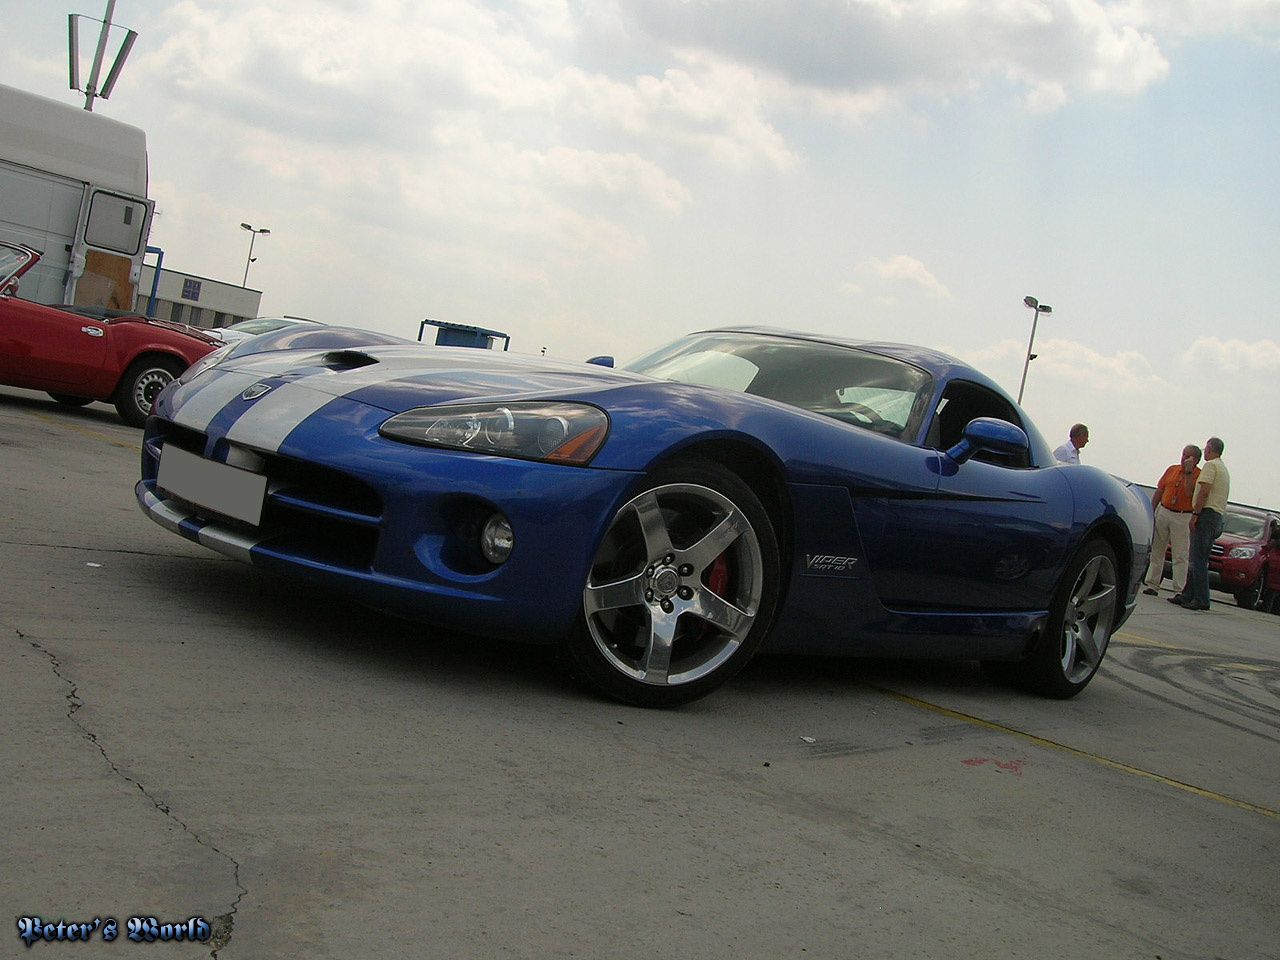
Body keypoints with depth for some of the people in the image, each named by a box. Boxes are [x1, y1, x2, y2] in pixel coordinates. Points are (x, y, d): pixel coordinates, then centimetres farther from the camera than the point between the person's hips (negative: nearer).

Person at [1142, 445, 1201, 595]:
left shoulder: (1199, 475, -4)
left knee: (1180, 556, -5)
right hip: (1163, 512, 5)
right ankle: (1153, 584, 12)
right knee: (1156, 550, 6)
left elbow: (1189, 493, -20)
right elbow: (1159, 491, 12)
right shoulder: (1172, 470, 10)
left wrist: (1188, 472, -21)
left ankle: (1179, 590, -5)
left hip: (1183, 518, -5)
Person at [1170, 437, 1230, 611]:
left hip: (1206, 514, -10)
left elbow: (1204, 492, -18)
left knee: (1198, 560, -10)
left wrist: (1195, 514, -18)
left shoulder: (1210, 465, -7)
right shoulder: (1224, 469, 24)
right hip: (1218, 517, 10)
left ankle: (1201, 600, -14)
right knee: (1196, 560, 11)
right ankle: (1187, 595, 13)